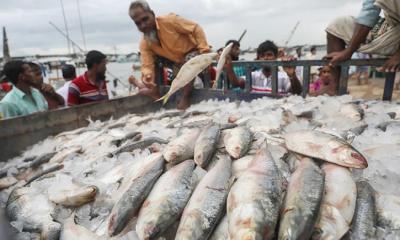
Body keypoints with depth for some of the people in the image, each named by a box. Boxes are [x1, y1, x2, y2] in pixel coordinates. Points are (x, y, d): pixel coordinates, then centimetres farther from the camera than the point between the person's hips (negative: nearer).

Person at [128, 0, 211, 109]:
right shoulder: (144, 44, -13)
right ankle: (155, 92, 19)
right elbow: (147, 65, -22)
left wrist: (204, 50, -32)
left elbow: (196, 29, -24)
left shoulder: (169, 20, -28)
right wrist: (147, 76, -46)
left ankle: (186, 97, -17)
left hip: (193, 52, -5)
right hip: (177, 61, 5)